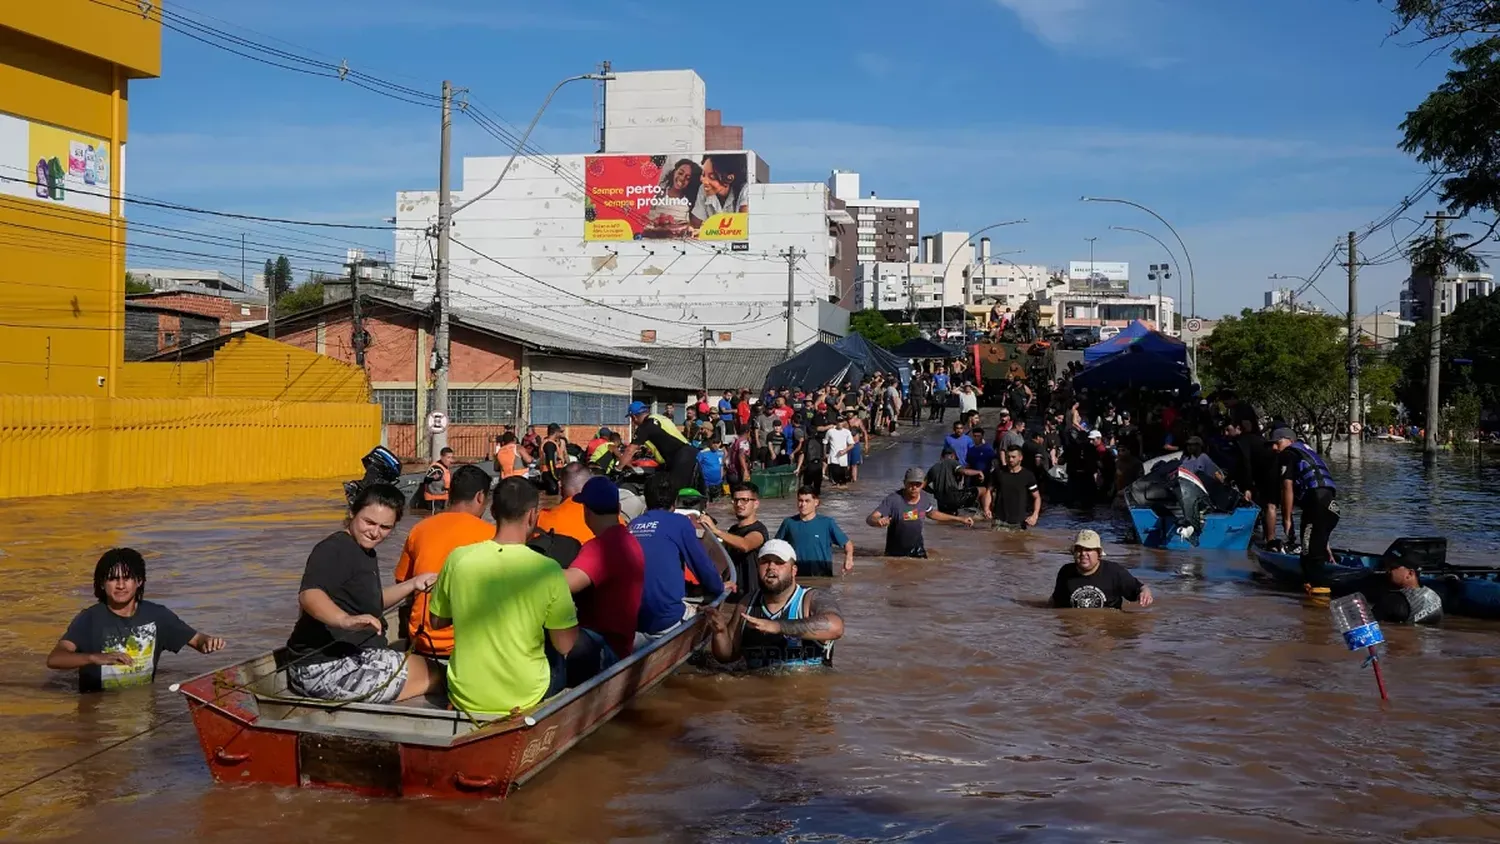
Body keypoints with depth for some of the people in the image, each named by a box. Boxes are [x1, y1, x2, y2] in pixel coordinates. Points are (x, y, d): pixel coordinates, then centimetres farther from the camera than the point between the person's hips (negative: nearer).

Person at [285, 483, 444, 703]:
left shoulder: (365, 552, 15)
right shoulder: (334, 549, -16)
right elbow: (308, 595, -34)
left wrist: (412, 584, 13)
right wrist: (346, 620, -52)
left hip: (353, 658, 11)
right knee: (434, 674, -5)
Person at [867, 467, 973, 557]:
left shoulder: (925, 499, -9)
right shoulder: (893, 500, -25)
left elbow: (933, 514, 15)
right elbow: (869, 519, -31)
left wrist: (960, 520, 14)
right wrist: (878, 521, -56)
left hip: (917, 552, 4)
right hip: (895, 554, -4)